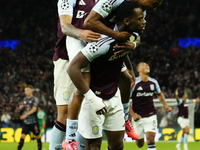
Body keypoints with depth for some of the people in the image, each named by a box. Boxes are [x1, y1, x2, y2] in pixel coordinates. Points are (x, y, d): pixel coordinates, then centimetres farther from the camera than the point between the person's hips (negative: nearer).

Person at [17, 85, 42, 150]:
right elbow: (20, 107, 23)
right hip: (26, 121, 5)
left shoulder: (34, 99, -6)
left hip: (33, 122, -5)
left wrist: (26, 114, -25)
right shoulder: (25, 99, 12)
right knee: (22, 136, -5)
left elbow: (34, 109, -16)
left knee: (37, 136, 5)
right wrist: (21, 107, -2)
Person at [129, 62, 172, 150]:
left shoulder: (153, 82, 3)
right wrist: (133, 114, -12)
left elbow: (159, 94, 23)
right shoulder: (134, 83, -9)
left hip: (151, 115, 2)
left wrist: (165, 105, 10)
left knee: (150, 138, -19)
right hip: (138, 116, -2)